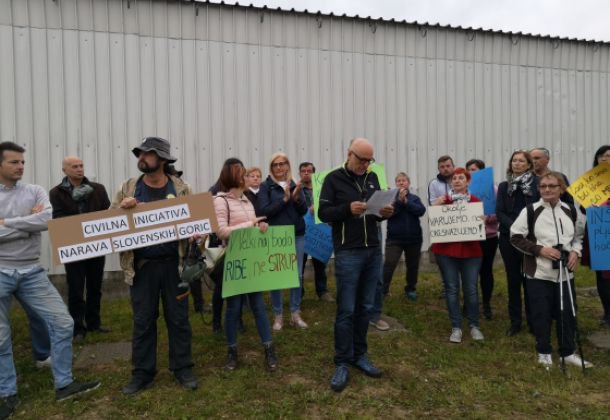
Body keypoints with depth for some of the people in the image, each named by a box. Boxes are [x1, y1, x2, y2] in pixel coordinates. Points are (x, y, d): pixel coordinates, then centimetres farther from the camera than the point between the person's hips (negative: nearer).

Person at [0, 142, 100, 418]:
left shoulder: (35, 191, 2)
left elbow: (48, 220, -17)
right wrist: (29, 223, -15)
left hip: (32, 271, 2)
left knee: (63, 323, 1)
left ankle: (63, 384, 16)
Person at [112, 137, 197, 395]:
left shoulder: (180, 188, 0)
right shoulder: (128, 188, 3)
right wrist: (122, 208, -16)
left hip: (173, 264, -1)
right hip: (141, 265, 1)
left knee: (178, 318, 9)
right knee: (143, 321, 10)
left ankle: (183, 369, 23)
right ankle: (142, 373, 24)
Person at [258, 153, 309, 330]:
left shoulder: (295, 185, 9)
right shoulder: (266, 186, -1)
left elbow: (304, 210, 3)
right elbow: (263, 211, -12)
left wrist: (296, 198, -16)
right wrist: (284, 199, -17)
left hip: (297, 236, 3)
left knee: (297, 275, 6)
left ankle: (295, 314, 19)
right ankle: (278, 316, 16)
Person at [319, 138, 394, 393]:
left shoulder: (372, 178, 12)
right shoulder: (334, 179, -3)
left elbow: (378, 211, 17)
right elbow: (323, 213, -7)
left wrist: (385, 213, -6)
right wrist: (348, 209, -22)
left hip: (374, 251, 5)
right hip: (348, 253, -5)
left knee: (365, 307, 12)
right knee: (346, 310, -1)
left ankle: (360, 356, 25)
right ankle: (342, 363, 11)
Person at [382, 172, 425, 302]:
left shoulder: (415, 198, 6)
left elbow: (421, 211, -11)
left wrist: (406, 201, -16)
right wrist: (399, 200, -20)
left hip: (414, 238, 3)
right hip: (394, 238, -3)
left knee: (412, 265, 13)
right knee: (389, 264, -11)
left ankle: (411, 289, 29)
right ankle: (382, 290, -5)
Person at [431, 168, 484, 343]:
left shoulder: (476, 201, 4)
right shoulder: (443, 200, 2)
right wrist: (435, 206, -17)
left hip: (471, 251, 1)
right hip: (446, 251, 0)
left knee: (471, 289, 4)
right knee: (451, 289, 3)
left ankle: (474, 326, 22)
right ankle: (456, 327, 13)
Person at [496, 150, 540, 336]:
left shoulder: (537, 183, 0)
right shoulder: (504, 186, 8)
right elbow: (500, 212, 1)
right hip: (509, 238, 2)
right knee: (513, 279, 8)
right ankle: (515, 321, 17)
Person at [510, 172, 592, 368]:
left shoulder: (571, 211, 5)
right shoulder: (530, 211, -8)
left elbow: (579, 235, 18)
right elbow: (515, 237, -7)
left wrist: (575, 251, -1)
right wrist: (540, 249, -16)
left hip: (565, 272, 4)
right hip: (539, 273, -4)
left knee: (567, 313, 11)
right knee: (541, 314, 4)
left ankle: (567, 353, 28)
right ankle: (544, 352, 22)